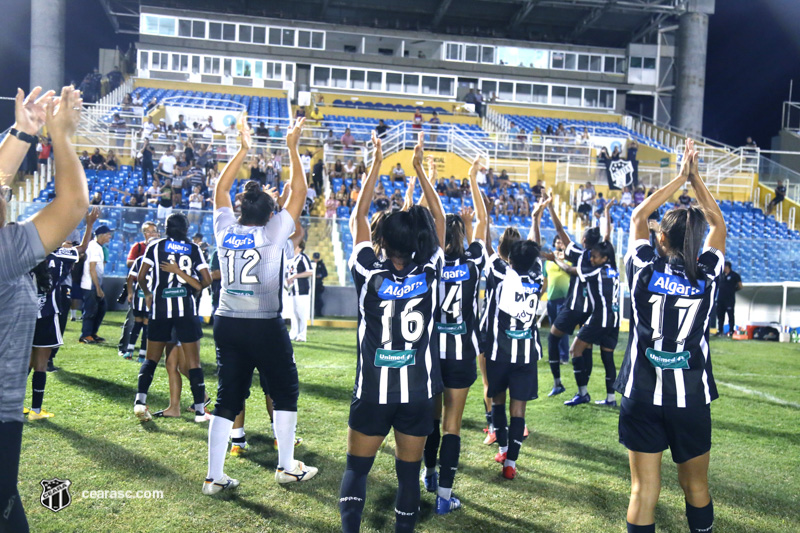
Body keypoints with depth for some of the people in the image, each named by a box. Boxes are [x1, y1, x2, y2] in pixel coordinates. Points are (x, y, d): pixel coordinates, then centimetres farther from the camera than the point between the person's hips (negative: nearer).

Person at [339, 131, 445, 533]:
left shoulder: (369, 274, -10)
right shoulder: (429, 275, -8)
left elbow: (359, 217, 2)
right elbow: (439, 220, 5)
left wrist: (377, 163, 7)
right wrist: (419, 167, 10)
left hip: (372, 392, -1)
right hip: (419, 394, 1)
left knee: (356, 469, 12)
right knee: (408, 473, 13)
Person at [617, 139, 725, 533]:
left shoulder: (645, 269, -7)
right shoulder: (707, 275, -4)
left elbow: (639, 216, 10)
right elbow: (717, 224, 14)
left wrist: (679, 178, 16)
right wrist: (695, 177, 18)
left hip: (643, 393, -1)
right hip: (691, 397, 1)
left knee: (644, 489, 6)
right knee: (696, 486, 18)